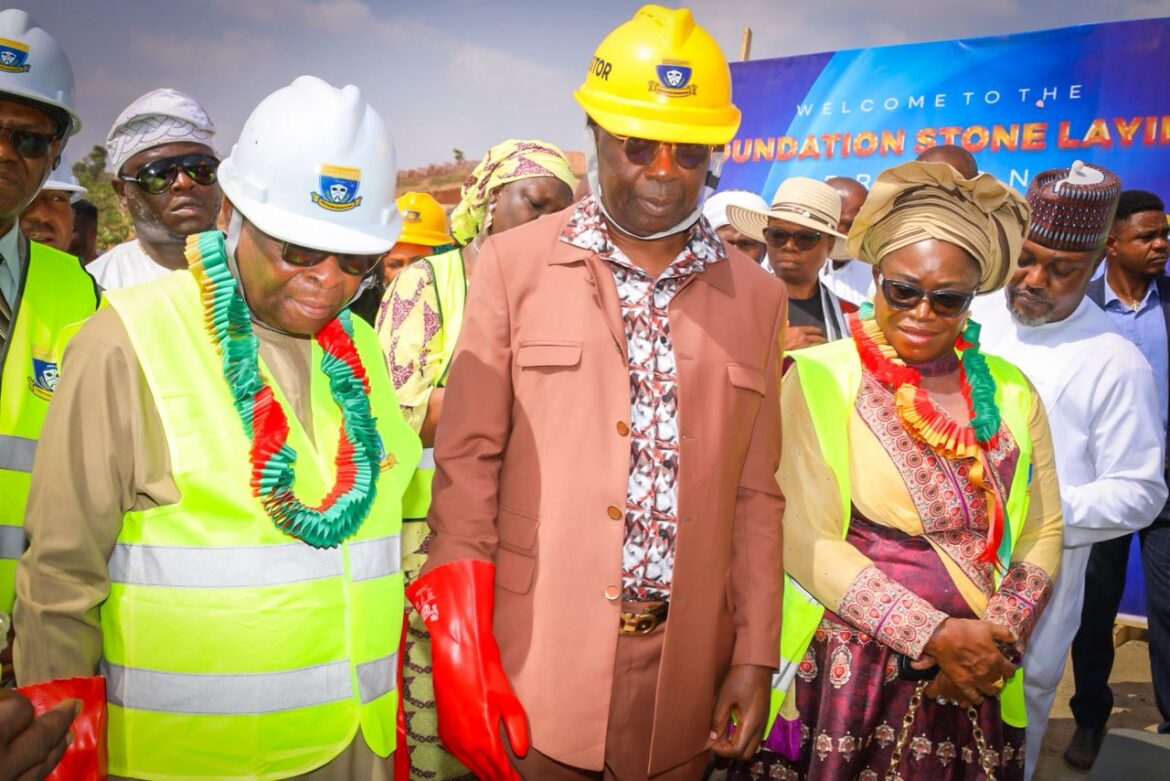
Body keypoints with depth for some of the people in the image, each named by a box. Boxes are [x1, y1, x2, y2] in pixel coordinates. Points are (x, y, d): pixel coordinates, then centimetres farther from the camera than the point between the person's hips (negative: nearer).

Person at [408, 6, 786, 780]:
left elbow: (756, 495, 6)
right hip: (532, 660, -2)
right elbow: (467, 462, -4)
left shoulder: (758, 296, 4)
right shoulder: (513, 264, -3)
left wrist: (756, 657, 3)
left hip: (687, 678, 3)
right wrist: (461, 649, -8)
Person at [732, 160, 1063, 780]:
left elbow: (1042, 531, 6)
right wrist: (932, 635, -15)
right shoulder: (820, 379, -9)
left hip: (971, 682, 4)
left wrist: (996, 640, -10)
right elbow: (806, 539, -14)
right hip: (844, 670, -3)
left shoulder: (1009, 394, 5)